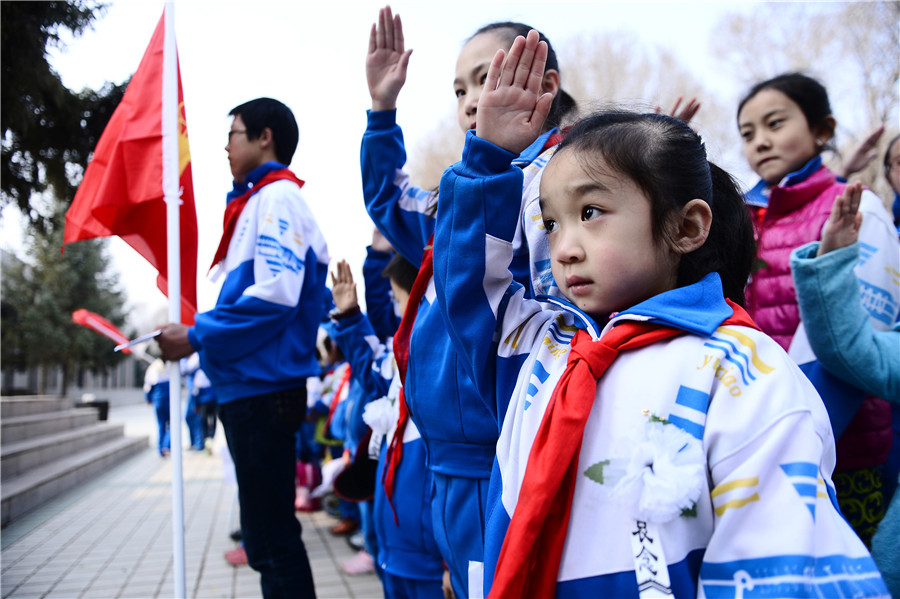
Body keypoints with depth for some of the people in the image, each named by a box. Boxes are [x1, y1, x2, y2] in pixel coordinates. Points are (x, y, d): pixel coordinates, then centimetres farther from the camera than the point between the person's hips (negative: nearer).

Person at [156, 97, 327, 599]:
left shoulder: (277, 195, -10)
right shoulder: (259, 199, 19)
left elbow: (275, 295, -22)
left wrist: (196, 337, -14)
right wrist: (203, 335, 12)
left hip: (262, 389, -10)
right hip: (252, 388, 10)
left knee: (273, 541, -3)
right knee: (270, 537, 18)